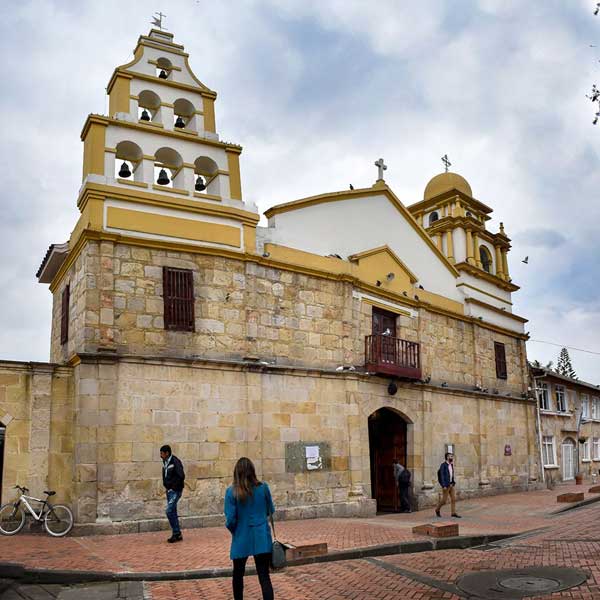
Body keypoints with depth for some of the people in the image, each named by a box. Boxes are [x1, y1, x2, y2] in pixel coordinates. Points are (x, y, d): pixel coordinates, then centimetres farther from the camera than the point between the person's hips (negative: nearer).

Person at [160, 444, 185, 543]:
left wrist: (173, 486, -16)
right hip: (169, 490, 9)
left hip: (175, 491, -9)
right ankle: (178, 535, 19)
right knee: (173, 512, 11)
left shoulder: (175, 462, -18)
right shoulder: (165, 462, 8)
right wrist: (166, 485, 12)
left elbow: (181, 476, -22)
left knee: (169, 511, -12)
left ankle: (176, 533, -1)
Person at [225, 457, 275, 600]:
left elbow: (230, 519, -10)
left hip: (242, 538, -1)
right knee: (264, 576, 2)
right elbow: (271, 511, 8)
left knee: (238, 574, 21)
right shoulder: (263, 487, -5)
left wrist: (234, 531, 10)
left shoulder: (231, 492, -11)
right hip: (262, 538, 1)